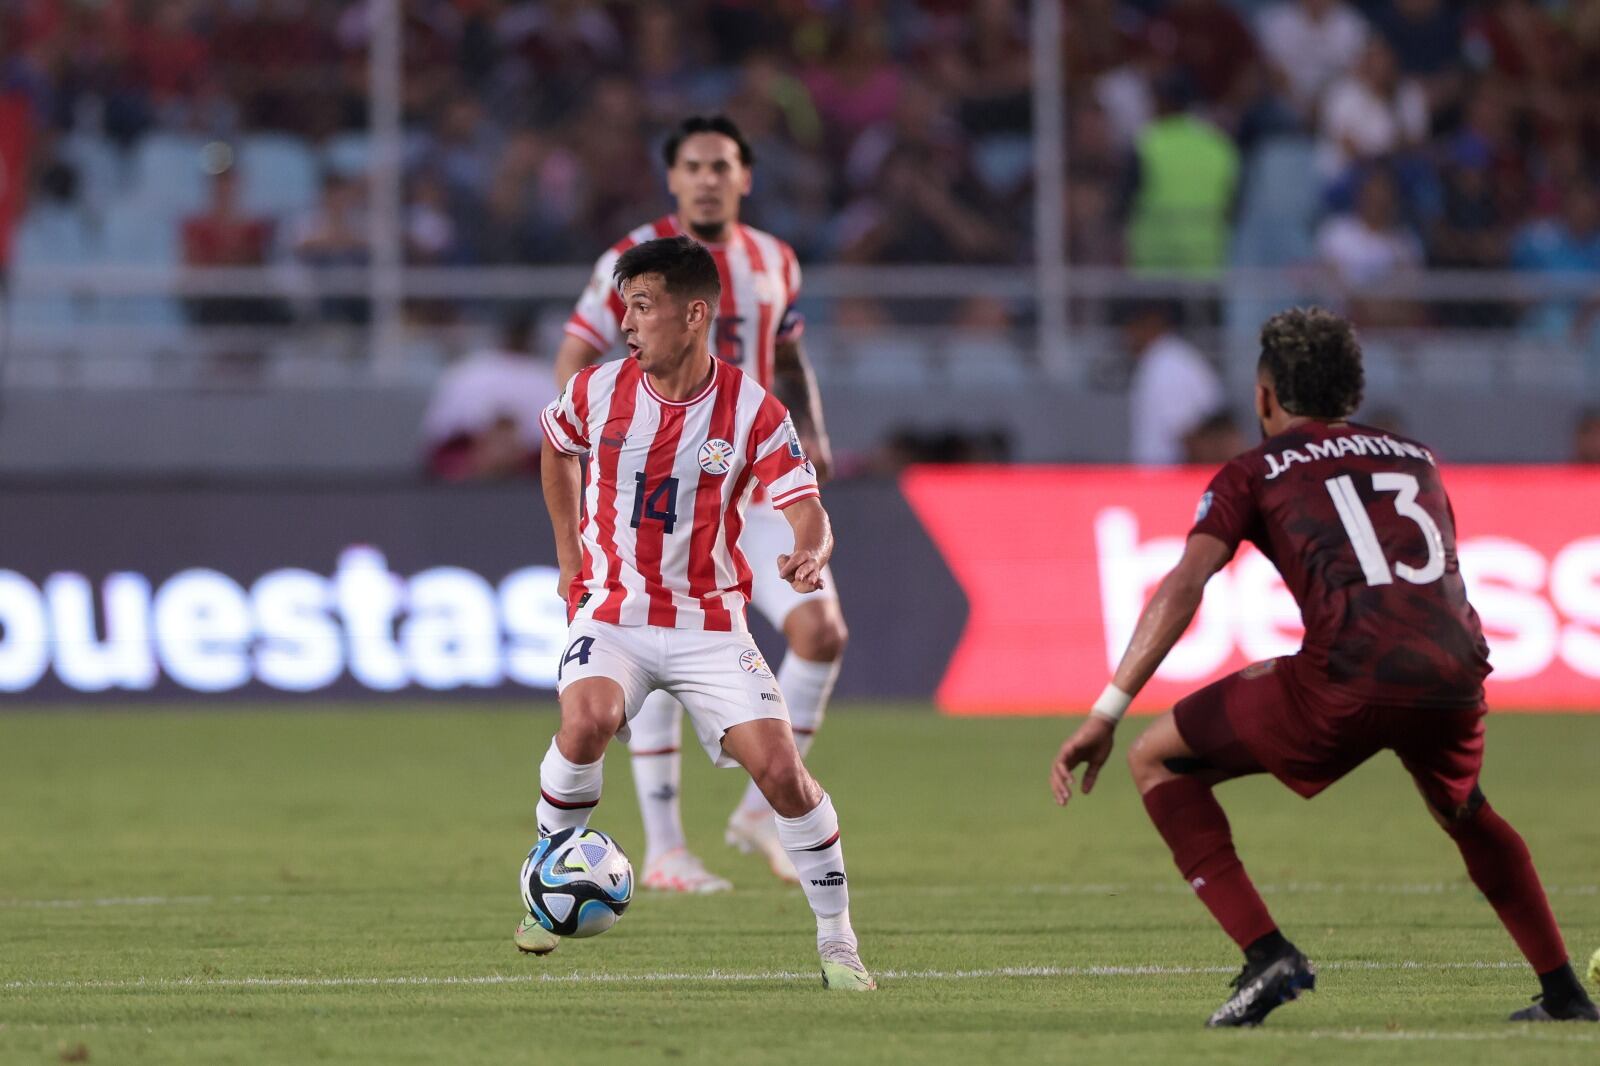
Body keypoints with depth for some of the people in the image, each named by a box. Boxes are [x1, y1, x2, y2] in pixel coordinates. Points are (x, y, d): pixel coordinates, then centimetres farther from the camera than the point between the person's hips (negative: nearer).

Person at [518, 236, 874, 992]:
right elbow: (556, 448, 19)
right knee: (587, 721, -31)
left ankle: (837, 943, 2)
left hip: (709, 622, 0)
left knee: (780, 767, -13)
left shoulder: (753, 412, -12)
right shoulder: (598, 392, -4)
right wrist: (568, 552, 17)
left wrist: (810, 555, -40)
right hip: (612, 611, 1)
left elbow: (807, 511, -16)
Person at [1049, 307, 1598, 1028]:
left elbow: (1183, 584, 2)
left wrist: (1106, 712, -5)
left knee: (1158, 761, 12)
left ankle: (1266, 956, -1)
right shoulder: (1416, 460, 30)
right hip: (1455, 677, 5)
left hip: (1351, 677, -5)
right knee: (1465, 813, 37)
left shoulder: (1255, 473, 17)